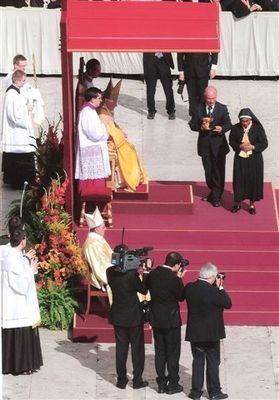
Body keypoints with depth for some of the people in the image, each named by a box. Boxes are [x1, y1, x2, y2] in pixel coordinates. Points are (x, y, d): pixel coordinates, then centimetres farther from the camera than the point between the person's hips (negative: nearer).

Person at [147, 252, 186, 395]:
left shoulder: (152, 274, -4)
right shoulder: (174, 279, -22)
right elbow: (181, 296, -9)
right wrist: (179, 279, -3)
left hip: (156, 319, 6)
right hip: (171, 320, -6)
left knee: (159, 352, 14)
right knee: (173, 353, 7)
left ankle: (161, 383, 20)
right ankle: (173, 384, 12)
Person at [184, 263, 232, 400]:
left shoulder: (189, 288, -4)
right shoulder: (212, 291, -21)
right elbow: (228, 304, -13)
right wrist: (220, 287, -7)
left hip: (195, 332, 4)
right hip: (211, 332, -4)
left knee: (198, 361, 12)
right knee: (213, 362, 7)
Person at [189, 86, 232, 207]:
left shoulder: (222, 109, -5)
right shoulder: (199, 108, -1)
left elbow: (228, 124, -4)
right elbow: (192, 125, 1)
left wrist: (222, 129, -26)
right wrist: (201, 127, -20)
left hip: (218, 144, -2)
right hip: (204, 144, 2)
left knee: (218, 171, 0)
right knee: (208, 170, 13)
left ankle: (216, 197, 10)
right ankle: (213, 192, 32)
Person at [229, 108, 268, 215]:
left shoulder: (258, 128, -10)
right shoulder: (235, 128, -5)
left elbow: (264, 144, -6)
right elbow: (231, 141, 4)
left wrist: (252, 147, -20)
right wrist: (240, 146, -15)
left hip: (254, 160, -1)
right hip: (240, 159, 1)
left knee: (254, 181, 5)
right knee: (239, 181, 5)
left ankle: (252, 204, 19)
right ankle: (238, 203, 20)